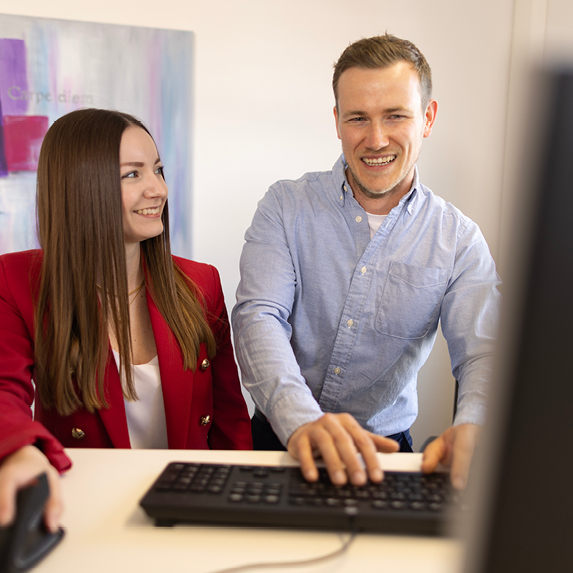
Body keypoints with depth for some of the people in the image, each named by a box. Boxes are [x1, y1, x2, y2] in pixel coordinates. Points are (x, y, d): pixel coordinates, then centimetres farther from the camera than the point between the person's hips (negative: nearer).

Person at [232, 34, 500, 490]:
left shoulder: (458, 239, 0)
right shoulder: (286, 206, -3)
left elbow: (481, 352, -10)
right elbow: (258, 316, -15)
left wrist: (475, 426, -33)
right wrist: (300, 418, -33)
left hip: (382, 451, 1)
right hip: (280, 436, -1)